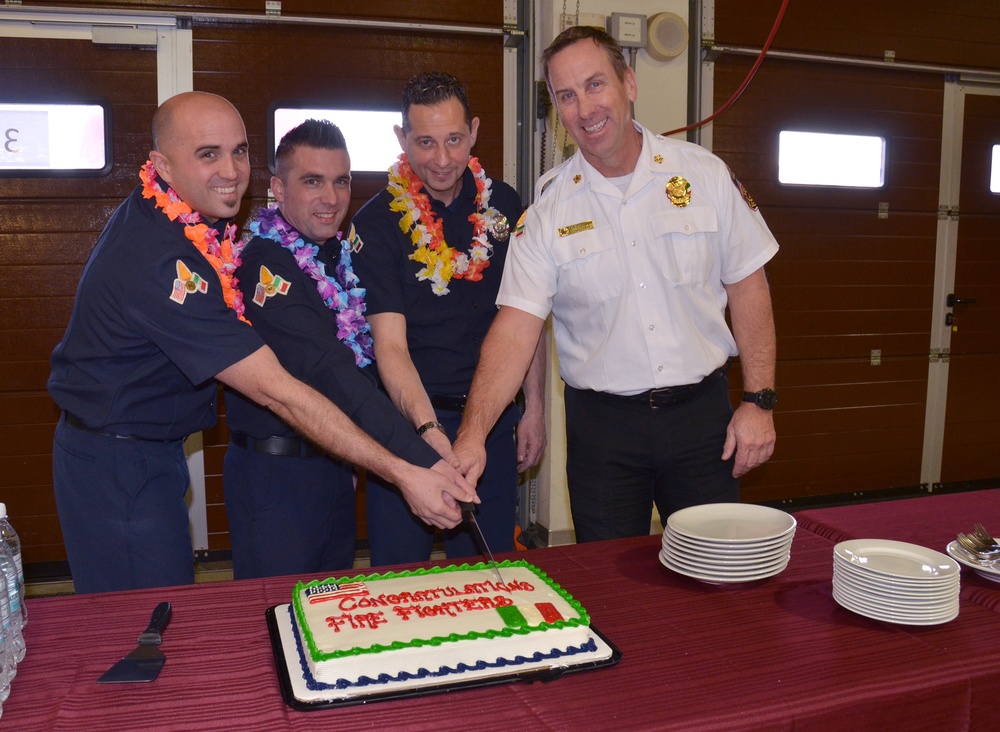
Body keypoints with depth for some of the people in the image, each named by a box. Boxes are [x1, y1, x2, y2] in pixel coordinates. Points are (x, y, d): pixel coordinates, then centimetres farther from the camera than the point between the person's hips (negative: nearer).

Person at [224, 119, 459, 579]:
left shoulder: (341, 256, 7)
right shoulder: (266, 267, -20)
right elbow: (330, 376, -30)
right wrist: (422, 464, -36)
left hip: (335, 467, 8)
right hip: (275, 475, -7)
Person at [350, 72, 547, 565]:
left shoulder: (503, 206, 3)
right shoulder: (377, 223, -10)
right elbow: (390, 345, -18)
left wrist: (533, 408, 6)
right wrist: (428, 429, -31)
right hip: (409, 420, -3)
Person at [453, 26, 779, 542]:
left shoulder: (705, 175, -2)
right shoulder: (548, 208, -4)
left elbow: (746, 287, 3)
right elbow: (516, 326, -10)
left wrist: (759, 401, -2)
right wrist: (472, 436, -22)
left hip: (701, 409, 1)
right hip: (601, 424, 0)